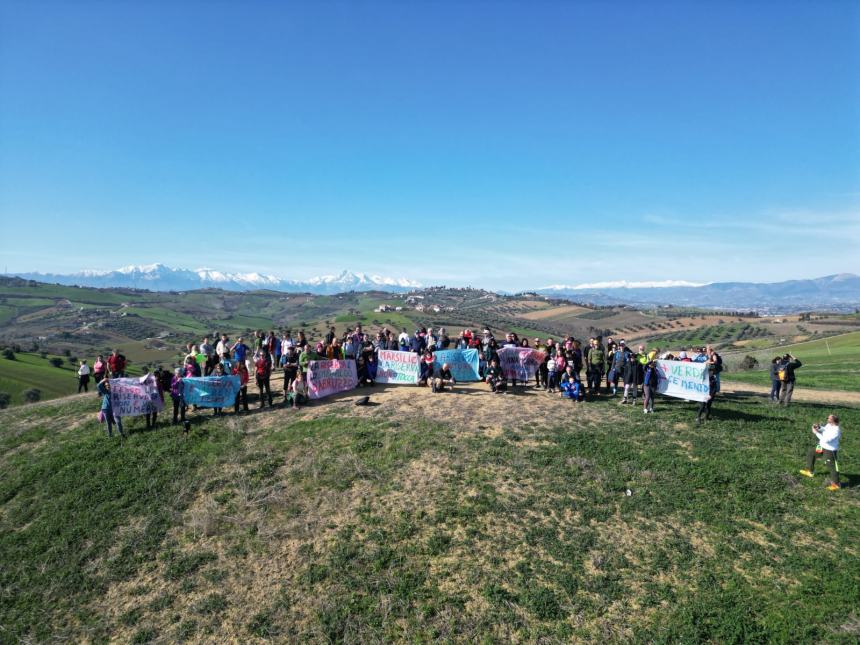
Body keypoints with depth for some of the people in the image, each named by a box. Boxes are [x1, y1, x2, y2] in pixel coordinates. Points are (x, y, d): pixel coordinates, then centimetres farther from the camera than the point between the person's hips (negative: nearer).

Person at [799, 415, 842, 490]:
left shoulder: (836, 431, -32)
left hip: (830, 451, -9)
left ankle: (835, 484, 20)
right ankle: (810, 471, 33)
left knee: (831, 467, 3)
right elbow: (824, 429, 15)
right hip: (822, 446, 9)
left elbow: (826, 440, -33)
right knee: (810, 453, 19)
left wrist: (816, 433, -28)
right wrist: (819, 427, -6)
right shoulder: (829, 425, -7)